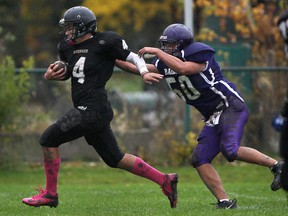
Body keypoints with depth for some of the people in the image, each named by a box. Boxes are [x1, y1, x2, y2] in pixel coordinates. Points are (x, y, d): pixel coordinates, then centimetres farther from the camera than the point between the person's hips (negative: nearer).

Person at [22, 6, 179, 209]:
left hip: (93, 109, -9)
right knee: (115, 159, 13)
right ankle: (164, 180, 18)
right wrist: (50, 75, 9)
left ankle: (50, 194, 1)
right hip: (86, 110, 9)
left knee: (49, 139, -8)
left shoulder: (105, 42, -7)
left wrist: (145, 72, -21)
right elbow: (66, 73, 30)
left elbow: (133, 57, -2)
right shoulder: (68, 47, 15)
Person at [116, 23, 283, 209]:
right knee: (200, 159, -2)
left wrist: (157, 52, -25)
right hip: (214, 117, 9)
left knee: (230, 150, -28)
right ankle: (225, 202, -4)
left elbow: (183, 69, -32)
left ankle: (276, 165, -13)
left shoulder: (199, 54, -15)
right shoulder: (166, 62, 9)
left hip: (231, 107, -9)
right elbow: (140, 69, 13)